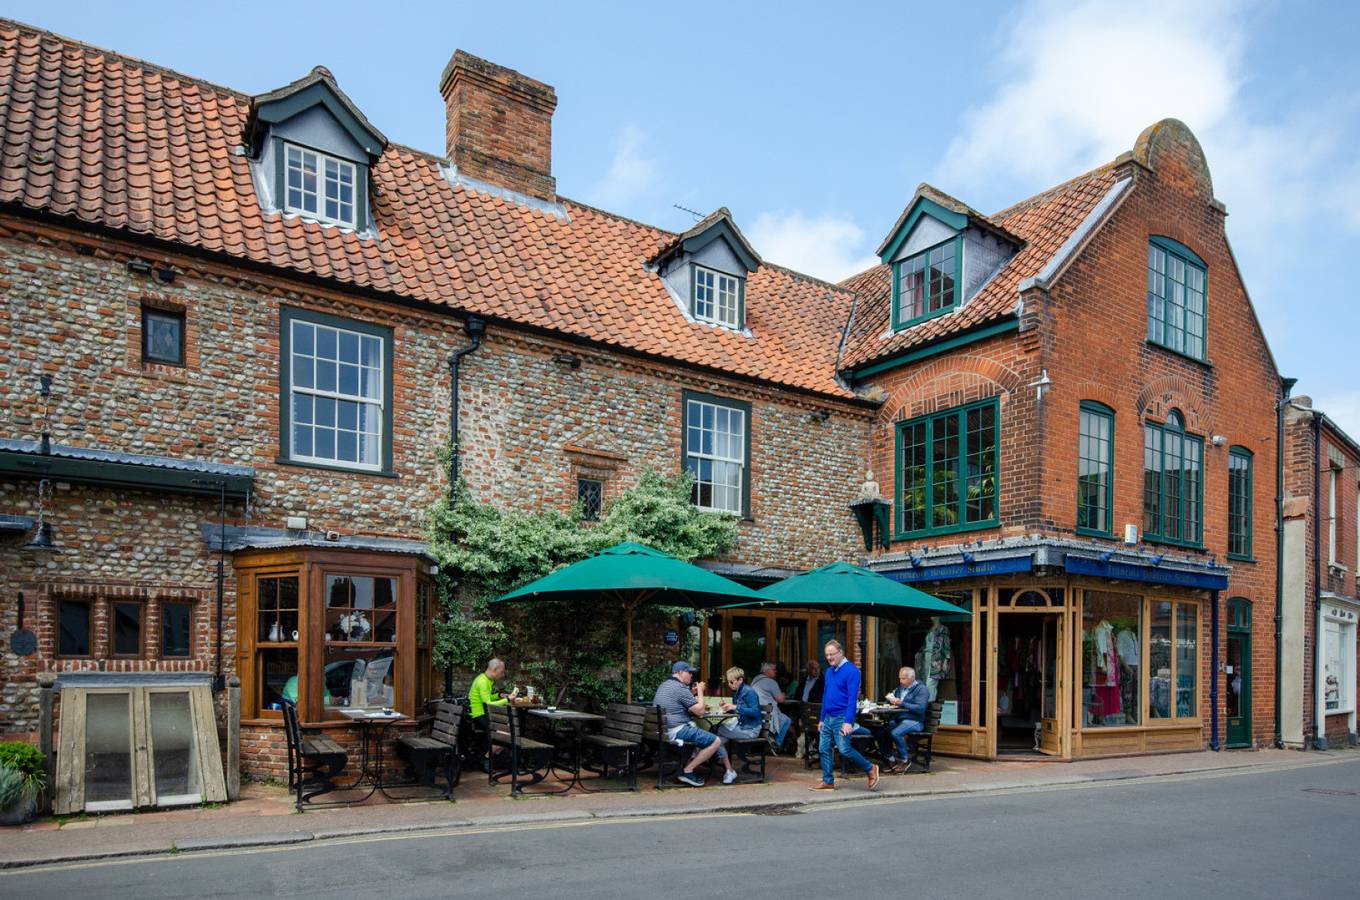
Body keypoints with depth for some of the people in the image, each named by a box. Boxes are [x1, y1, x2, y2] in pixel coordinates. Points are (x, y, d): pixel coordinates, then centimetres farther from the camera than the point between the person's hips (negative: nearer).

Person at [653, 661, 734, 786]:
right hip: (678, 730, -11)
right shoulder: (680, 688, -14)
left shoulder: (663, 686, 17)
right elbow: (700, 711, -13)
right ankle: (687, 771, -5)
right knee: (716, 741, -10)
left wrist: (692, 694, 20)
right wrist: (700, 691, 1)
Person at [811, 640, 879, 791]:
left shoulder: (851, 671, -12)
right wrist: (822, 719, 18)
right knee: (823, 749, 5)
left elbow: (852, 698, -17)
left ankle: (871, 769, 9)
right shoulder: (829, 671, 12)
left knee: (844, 750, -10)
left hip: (842, 718, -8)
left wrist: (848, 722, -22)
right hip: (828, 717, 8)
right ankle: (828, 782, 15)